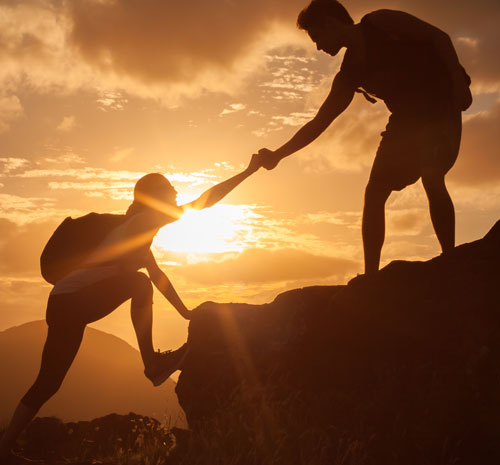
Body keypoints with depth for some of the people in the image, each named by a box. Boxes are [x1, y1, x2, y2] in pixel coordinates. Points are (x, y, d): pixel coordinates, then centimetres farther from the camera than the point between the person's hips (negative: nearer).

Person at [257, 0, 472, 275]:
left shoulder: (381, 23, -5)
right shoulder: (348, 75, 11)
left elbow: (440, 38, -7)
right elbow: (319, 123, 13)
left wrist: (458, 82, -19)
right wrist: (278, 155, 6)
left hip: (440, 104, -7)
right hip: (406, 118, 7)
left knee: (431, 179, -27)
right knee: (374, 192, -3)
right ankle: (371, 277, 0)